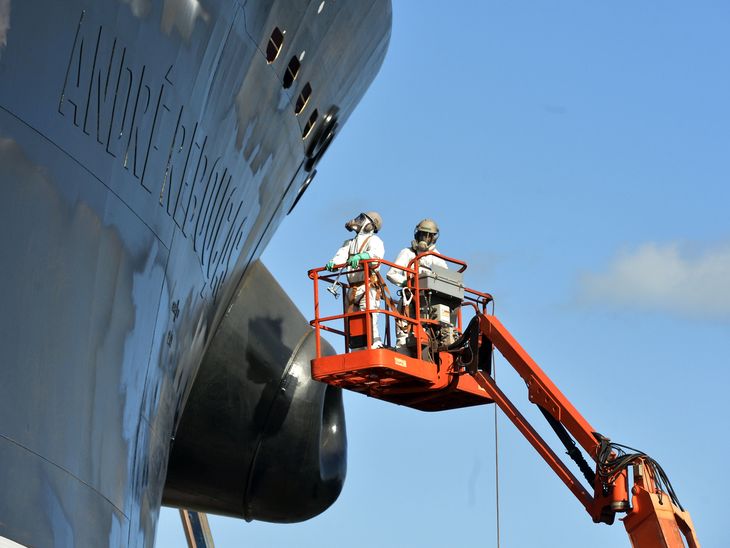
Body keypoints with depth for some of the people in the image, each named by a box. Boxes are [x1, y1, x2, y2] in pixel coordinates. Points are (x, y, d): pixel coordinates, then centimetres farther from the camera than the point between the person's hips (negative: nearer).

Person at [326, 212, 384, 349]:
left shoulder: (373, 240, 2)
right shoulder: (349, 243, 23)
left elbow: (377, 253, -20)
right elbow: (342, 254, 5)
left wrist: (360, 256, -39)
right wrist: (333, 263, -19)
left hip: (368, 287, -7)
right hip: (352, 290, 7)